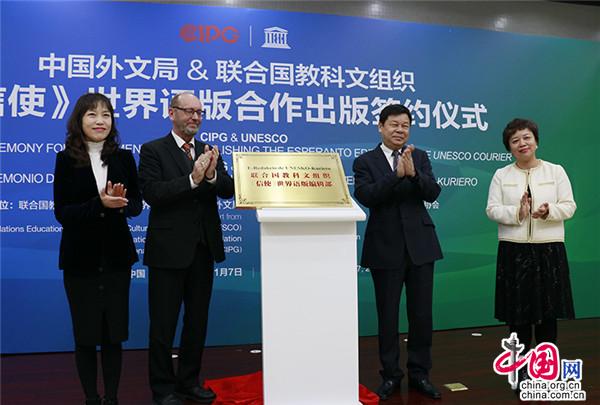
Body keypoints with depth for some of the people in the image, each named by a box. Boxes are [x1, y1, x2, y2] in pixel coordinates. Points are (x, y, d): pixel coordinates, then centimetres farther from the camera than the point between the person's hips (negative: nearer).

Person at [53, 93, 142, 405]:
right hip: (81, 259, -2)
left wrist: (119, 202, -20)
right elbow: (61, 212, -9)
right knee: (85, 335, 9)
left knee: (114, 333, 10)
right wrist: (99, 204, -23)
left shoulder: (124, 158, 2)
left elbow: (136, 205, 2)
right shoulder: (66, 160, -4)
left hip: (116, 257, 2)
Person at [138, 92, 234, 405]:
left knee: (198, 320, 16)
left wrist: (212, 175, -20)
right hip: (169, 249, -5)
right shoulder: (153, 150, -3)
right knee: (163, 323, 7)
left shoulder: (209, 152, 10)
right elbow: (151, 192, -16)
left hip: (204, 247, 5)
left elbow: (228, 190, 0)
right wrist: (192, 179, -24)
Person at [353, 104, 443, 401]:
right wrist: (396, 174, -25)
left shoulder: (420, 157, 7)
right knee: (387, 316, 9)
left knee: (422, 314, 10)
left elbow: (433, 193, -5)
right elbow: (366, 197, -16)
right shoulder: (365, 162, -1)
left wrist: (413, 173, -22)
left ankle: (420, 374, 28)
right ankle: (391, 375, 27)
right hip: (385, 248, -2)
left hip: (420, 245, 2)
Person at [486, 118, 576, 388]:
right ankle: (521, 369, 21)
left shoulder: (556, 171, 6)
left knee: (548, 311, 6)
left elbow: (569, 206, 1)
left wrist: (549, 211, -19)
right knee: (518, 311, 5)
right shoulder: (501, 175, 5)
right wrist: (516, 213, -18)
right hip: (514, 251, 0)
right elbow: (492, 210, -1)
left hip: (549, 250, 0)